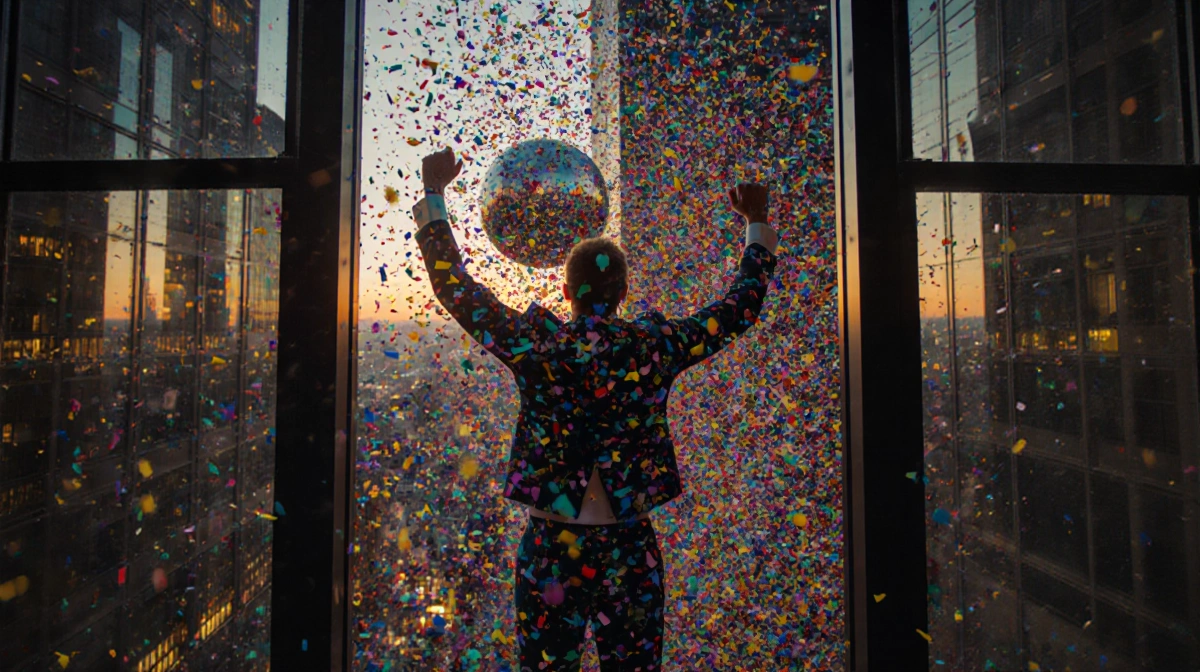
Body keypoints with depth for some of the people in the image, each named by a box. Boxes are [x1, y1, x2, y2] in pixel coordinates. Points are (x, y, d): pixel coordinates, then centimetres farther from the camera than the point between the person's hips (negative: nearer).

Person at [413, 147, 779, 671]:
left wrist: (432, 195, 10)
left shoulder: (534, 346, -11)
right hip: (630, 550, 1)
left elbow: (453, 284, -1)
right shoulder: (656, 347, -9)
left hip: (550, 550, 0)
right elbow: (743, 303, 5)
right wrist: (757, 224, 17)